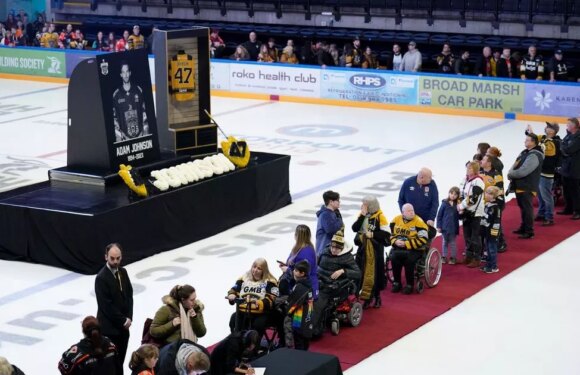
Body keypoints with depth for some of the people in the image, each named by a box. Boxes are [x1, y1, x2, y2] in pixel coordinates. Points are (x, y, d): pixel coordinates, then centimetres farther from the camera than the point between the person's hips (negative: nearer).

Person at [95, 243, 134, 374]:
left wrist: (128, 318, -4)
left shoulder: (123, 272, 5)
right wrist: (123, 320, -13)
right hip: (109, 327, -7)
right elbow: (106, 306, -19)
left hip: (123, 325, 7)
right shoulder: (101, 278, -18)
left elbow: (129, 295, 9)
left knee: (120, 360, 13)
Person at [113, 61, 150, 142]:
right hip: (124, 137, -2)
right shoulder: (116, 95, 1)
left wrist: (145, 133, 4)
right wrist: (118, 135, -4)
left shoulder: (138, 90, 7)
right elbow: (114, 118, 4)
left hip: (140, 134, 2)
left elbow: (144, 113, 10)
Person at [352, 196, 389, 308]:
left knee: (375, 273, 1)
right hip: (362, 248, 5)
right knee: (362, 272, 7)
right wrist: (362, 216, -13)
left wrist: (372, 234, -18)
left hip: (375, 249, -5)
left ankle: (376, 296, 15)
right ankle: (367, 296, 19)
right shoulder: (362, 215, 6)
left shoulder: (379, 216, -10)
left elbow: (386, 233, -13)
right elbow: (355, 228, -7)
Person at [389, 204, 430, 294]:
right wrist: (395, 241, -11)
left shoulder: (418, 222, -9)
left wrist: (406, 244, -19)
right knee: (394, 257, -28)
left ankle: (409, 285, -14)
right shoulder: (396, 220, 5)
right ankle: (397, 283, -10)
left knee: (409, 259, -33)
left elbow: (422, 240, -15)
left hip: (414, 249, -3)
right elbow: (390, 234, 12)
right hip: (398, 247, 3)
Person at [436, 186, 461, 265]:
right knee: (445, 242, 14)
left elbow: (459, 217, -1)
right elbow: (439, 215, -2)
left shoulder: (458, 204, -5)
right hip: (445, 227, 0)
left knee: (453, 243, 11)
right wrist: (438, 226, -4)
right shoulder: (444, 203, -6)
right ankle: (444, 257, 24)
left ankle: (453, 258, 21)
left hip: (453, 228, 0)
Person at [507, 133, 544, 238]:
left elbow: (522, 172, -25)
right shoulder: (525, 153, 12)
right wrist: (511, 173, -11)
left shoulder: (534, 156, -19)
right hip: (520, 185, 10)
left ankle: (529, 232, 2)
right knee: (523, 207, 20)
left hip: (527, 187, -10)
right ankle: (523, 228, 34)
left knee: (527, 208, -4)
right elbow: (515, 166, 11)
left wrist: (510, 174, -11)